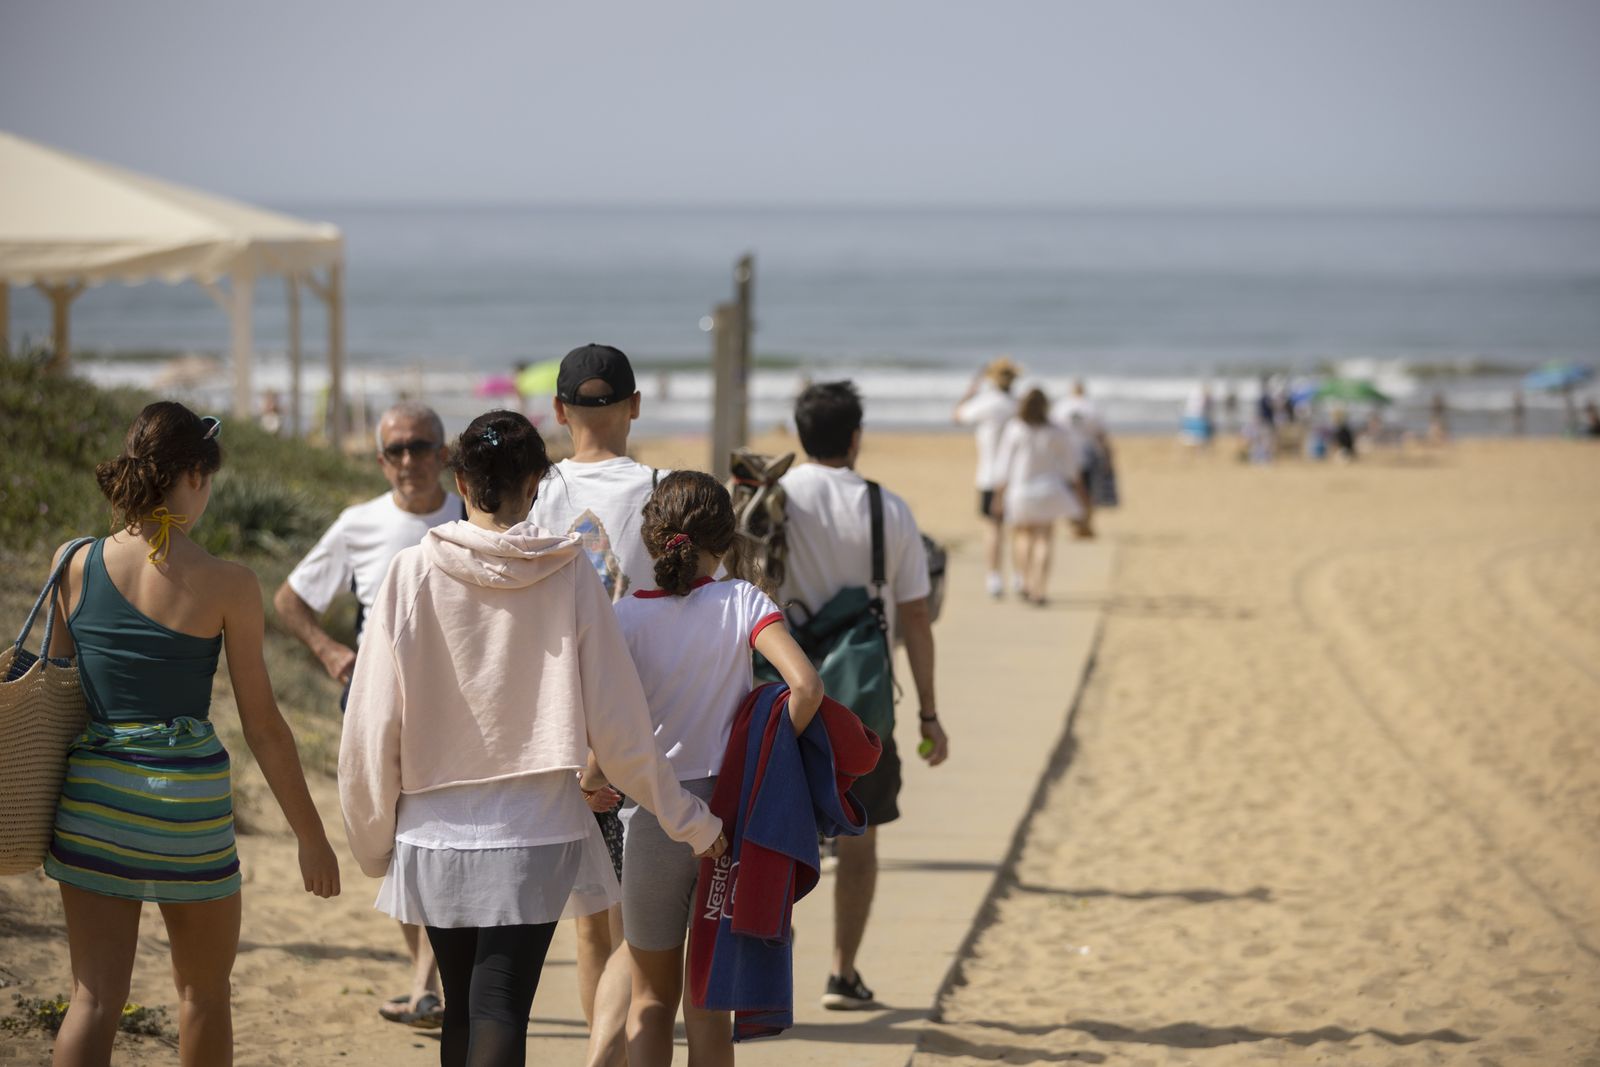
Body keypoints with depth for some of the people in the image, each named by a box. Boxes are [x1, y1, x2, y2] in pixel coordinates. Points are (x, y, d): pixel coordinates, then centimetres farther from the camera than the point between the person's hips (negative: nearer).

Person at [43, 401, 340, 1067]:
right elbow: (262, 725, -6)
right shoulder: (226, 585, -10)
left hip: (90, 791, 3)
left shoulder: (75, 565, -1)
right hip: (185, 792, -3)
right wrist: (311, 835, 3)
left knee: (95, 998, 4)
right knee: (204, 991, 19)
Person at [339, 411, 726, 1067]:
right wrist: (690, 821, 9)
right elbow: (617, 729, -3)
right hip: (537, 834, -2)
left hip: (435, 835, 2)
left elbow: (373, 725, -3)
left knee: (463, 1013, 17)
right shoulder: (569, 574, -6)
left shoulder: (413, 574, -5)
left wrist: (372, 839, 11)